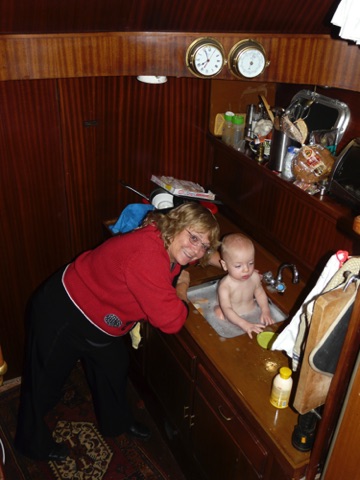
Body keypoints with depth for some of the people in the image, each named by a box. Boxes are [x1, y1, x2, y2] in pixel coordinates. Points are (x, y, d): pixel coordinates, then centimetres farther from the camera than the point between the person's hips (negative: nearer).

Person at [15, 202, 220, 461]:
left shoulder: (170, 249, -10)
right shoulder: (147, 254, -39)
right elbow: (171, 320, -35)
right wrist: (180, 291, -17)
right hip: (63, 313, -9)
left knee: (114, 366, 25)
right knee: (46, 379, 15)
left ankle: (117, 422, 53)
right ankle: (34, 443, 43)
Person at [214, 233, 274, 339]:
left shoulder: (254, 277, -11)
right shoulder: (225, 285, -26)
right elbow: (226, 309, -32)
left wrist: (265, 311, -6)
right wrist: (245, 325, -42)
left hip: (254, 314, 2)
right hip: (234, 320, -2)